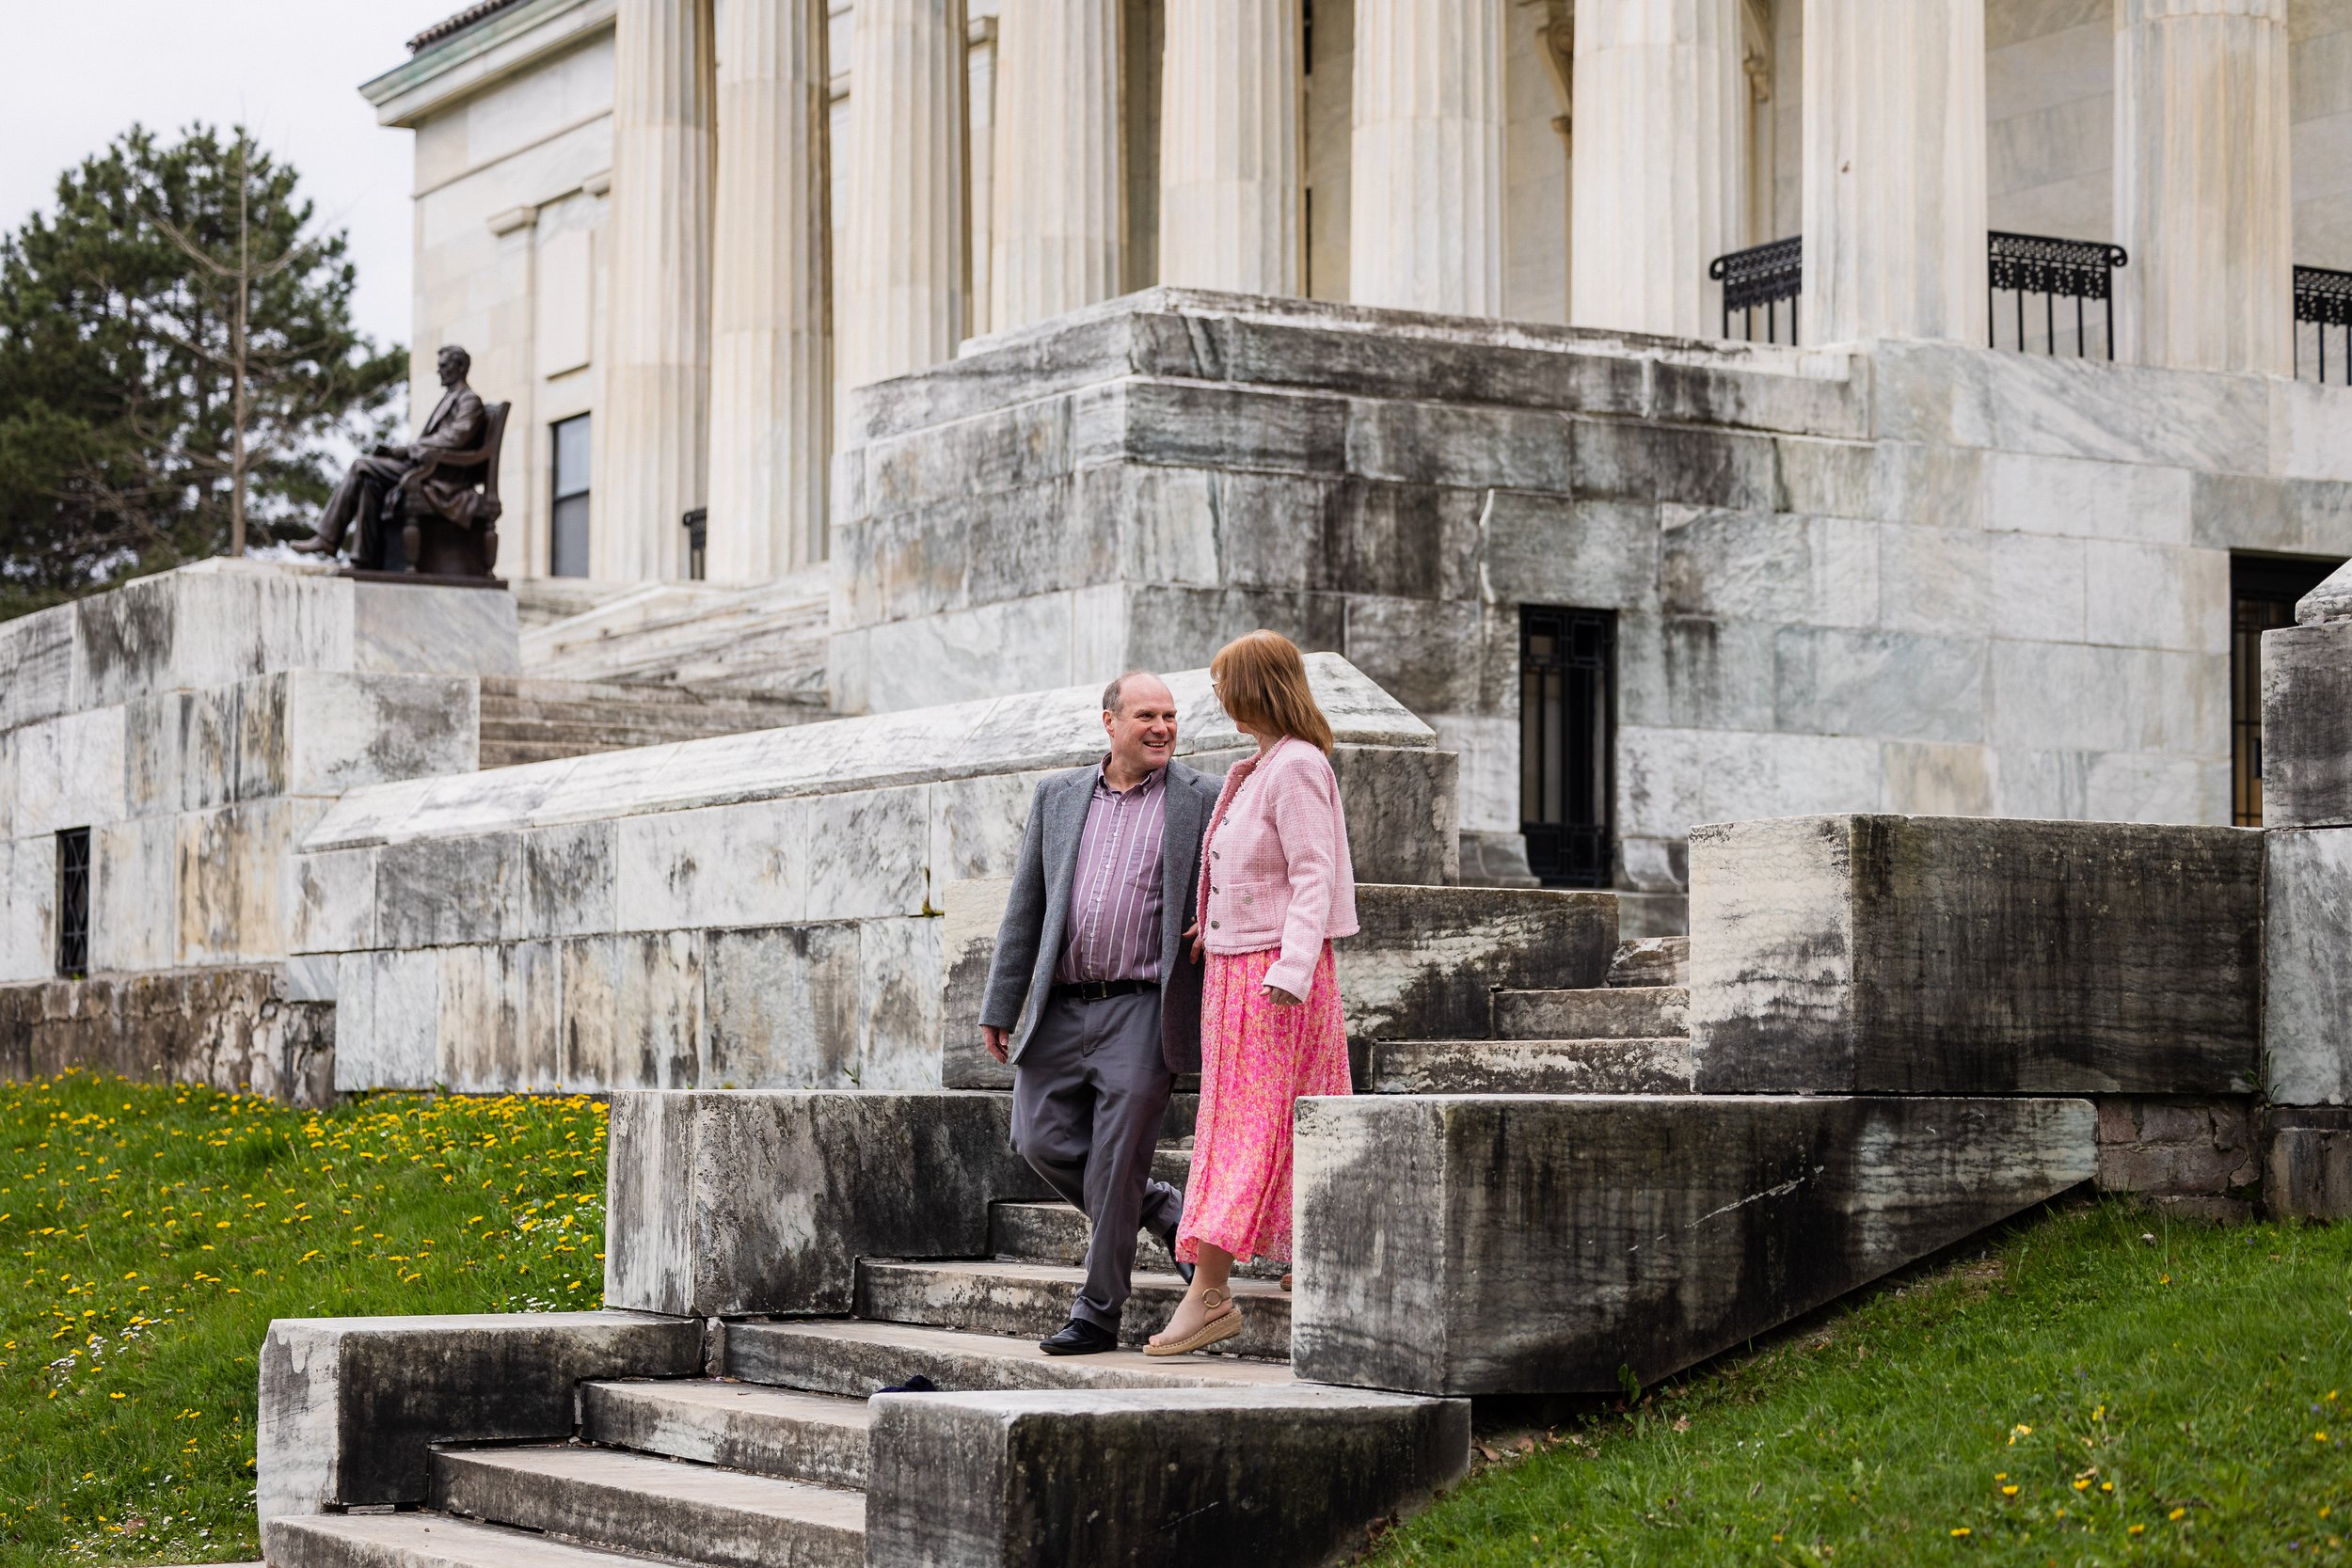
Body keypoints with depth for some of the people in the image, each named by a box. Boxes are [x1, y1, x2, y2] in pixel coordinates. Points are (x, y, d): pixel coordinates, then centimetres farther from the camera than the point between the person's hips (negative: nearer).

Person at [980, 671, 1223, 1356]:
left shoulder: (1203, 799, 1)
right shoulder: (1057, 795, 11)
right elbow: (1025, 907, 13)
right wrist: (1001, 1008, 10)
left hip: (1141, 1009, -4)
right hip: (1059, 1009, 4)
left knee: (1115, 1162, -5)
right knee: (1043, 1141, 0)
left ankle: (1098, 1311, 7)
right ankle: (1167, 1212, 21)